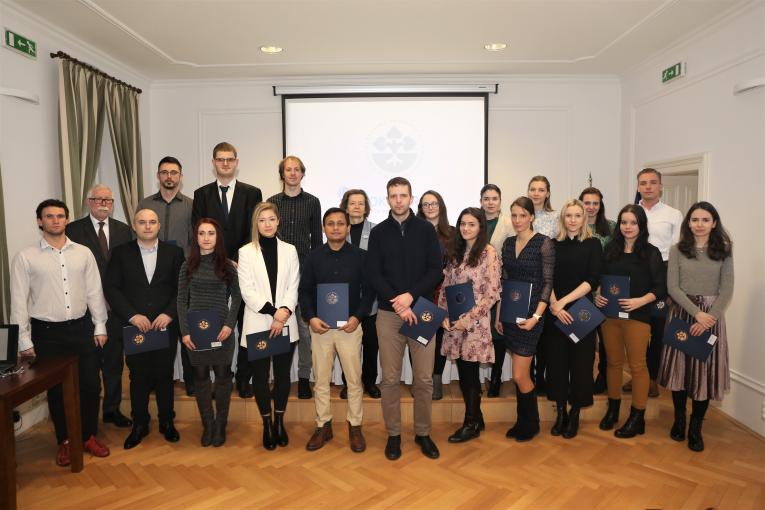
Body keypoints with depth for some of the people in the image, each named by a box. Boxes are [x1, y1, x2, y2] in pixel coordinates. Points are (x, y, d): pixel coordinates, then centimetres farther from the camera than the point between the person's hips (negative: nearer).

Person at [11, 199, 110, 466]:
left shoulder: (83, 253, 2)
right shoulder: (25, 257, -4)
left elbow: (94, 291, 5)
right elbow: (19, 301, -3)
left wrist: (100, 326, 3)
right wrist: (24, 340, -5)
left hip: (81, 328, 2)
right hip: (47, 332, -1)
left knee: (90, 384, 7)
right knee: (57, 389, 10)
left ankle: (89, 435, 26)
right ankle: (64, 441, 28)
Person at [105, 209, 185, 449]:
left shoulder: (174, 252, 3)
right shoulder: (121, 253, 3)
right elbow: (111, 288, -2)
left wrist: (169, 314, -12)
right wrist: (132, 316, -12)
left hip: (165, 325, 0)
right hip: (134, 327, 0)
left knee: (164, 376, 10)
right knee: (138, 377, 9)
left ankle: (167, 422, 26)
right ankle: (139, 424, 25)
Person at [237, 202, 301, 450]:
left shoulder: (289, 250, 6)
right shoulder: (246, 252, 1)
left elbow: (293, 287, 2)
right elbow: (247, 291, -6)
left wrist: (284, 312, -15)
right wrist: (273, 312, -16)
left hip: (286, 324, 1)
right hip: (258, 324, -1)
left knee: (282, 374, 8)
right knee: (260, 376, 6)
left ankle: (279, 421, 25)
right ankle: (267, 425, 22)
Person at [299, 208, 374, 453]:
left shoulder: (360, 256, -1)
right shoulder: (314, 257, 4)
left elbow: (368, 291, 0)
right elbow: (305, 291, 5)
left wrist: (357, 317, -13)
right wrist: (310, 317, -10)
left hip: (350, 326, -1)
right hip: (320, 326, 2)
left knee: (354, 379, 6)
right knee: (320, 379, 10)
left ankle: (355, 427, 21)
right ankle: (323, 425, 24)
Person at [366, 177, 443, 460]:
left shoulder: (426, 230, 5)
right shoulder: (378, 232, 6)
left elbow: (436, 271, -1)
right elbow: (373, 274, -1)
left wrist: (411, 296, -14)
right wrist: (398, 303, -12)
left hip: (422, 311, 0)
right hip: (388, 314, 0)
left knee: (424, 378, 5)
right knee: (390, 379, 5)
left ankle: (423, 433, 22)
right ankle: (393, 434, 20)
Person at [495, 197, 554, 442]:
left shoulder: (544, 243, -8)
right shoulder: (508, 243, 8)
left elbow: (548, 283, -10)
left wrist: (536, 316, -17)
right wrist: (498, 315, 9)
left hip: (530, 314, -5)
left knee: (520, 375, -4)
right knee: (521, 373, 14)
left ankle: (531, 424, 19)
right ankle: (522, 421, 28)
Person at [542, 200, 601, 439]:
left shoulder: (592, 244, 2)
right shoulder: (554, 244, 6)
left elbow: (593, 280, -7)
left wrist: (564, 301, -15)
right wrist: (553, 305, -15)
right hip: (554, 312, 2)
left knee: (580, 362, 3)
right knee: (556, 360, 5)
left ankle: (574, 414, 18)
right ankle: (560, 412, 19)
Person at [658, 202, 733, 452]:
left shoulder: (724, 252, 4)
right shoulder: (677, 250, 3)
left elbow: (726, 290, -2)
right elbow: (672, 287, -4)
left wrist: (709, 317, -15)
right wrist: (696, 313, -16)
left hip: (711, 316, 0)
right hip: (681, 314, 0)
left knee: (705, 371, 2)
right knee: (679, 367, 5)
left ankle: (696, 428, 16)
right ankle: (678, 420, 22)